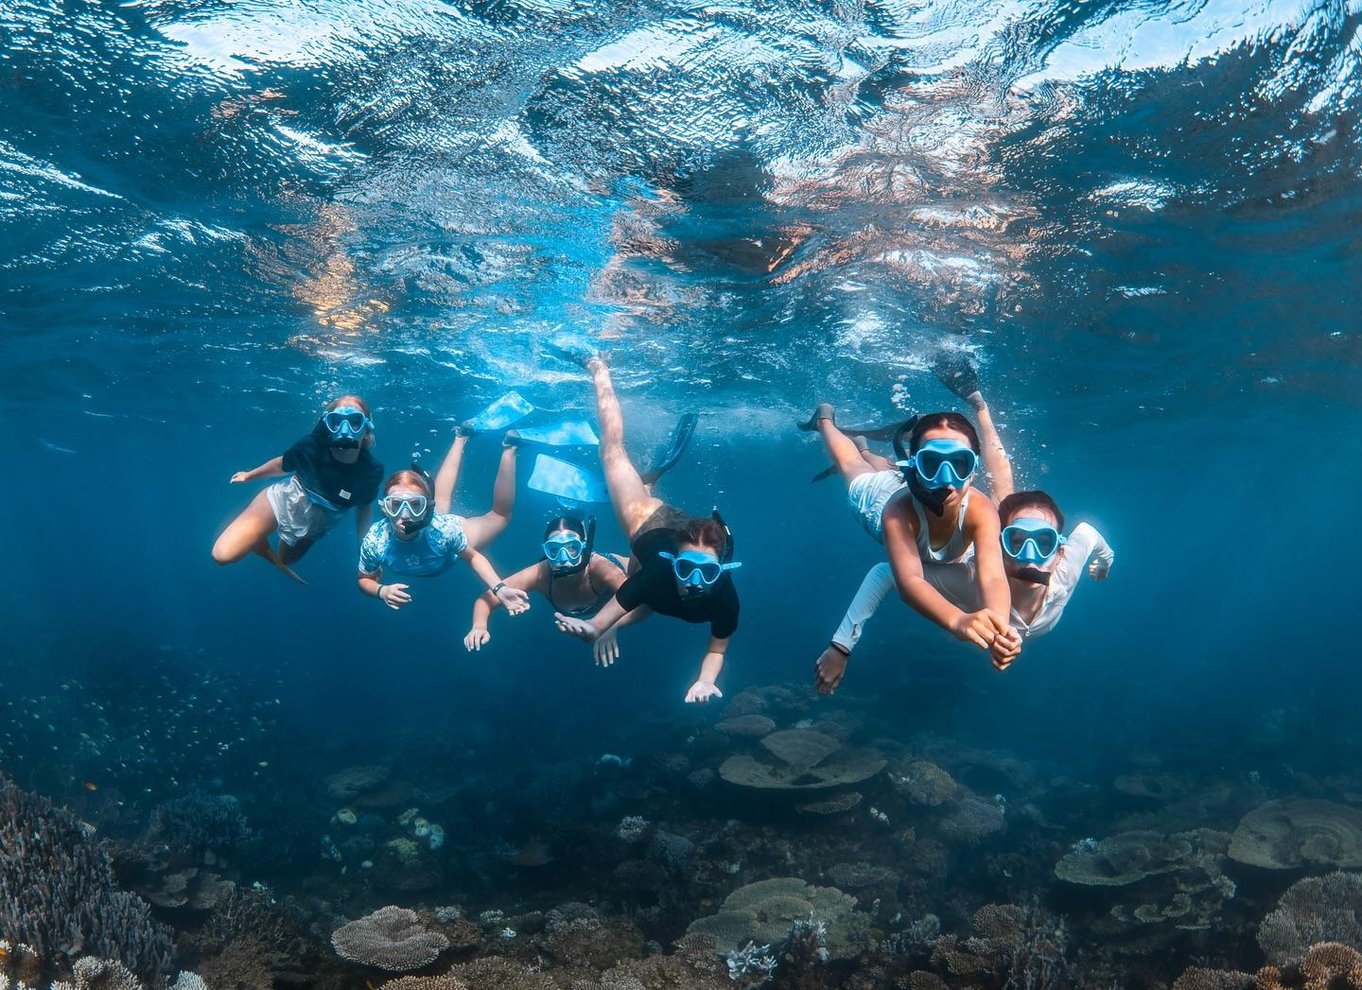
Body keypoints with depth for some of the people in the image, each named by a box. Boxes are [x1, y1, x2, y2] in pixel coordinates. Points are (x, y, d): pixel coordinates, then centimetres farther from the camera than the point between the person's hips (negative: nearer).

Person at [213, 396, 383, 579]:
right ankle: (261, 543, 12)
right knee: (224, 554, -17)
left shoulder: (371, 471, -27)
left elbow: (365, 505, -4)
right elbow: (283, 464, -5)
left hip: (311, 526, 2)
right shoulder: (312, 446, -29)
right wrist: (249, 475, 12)